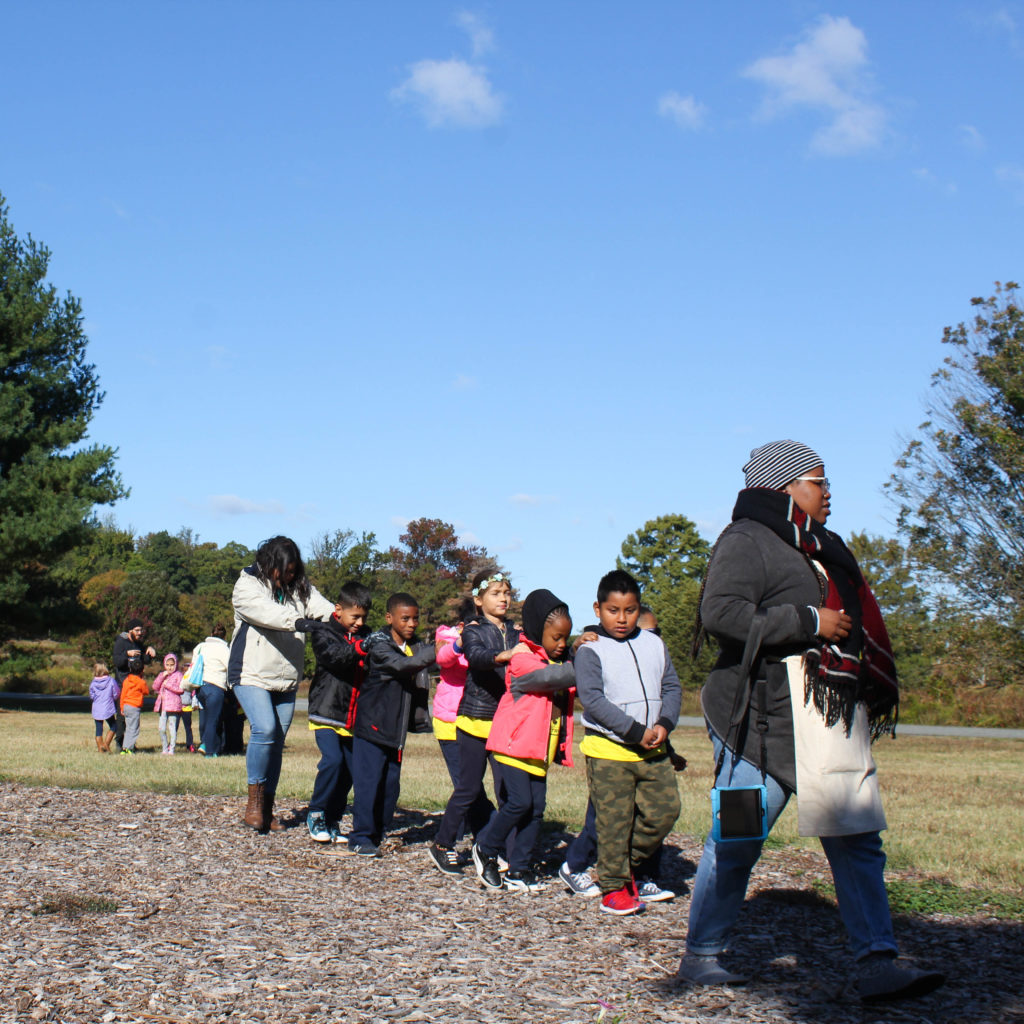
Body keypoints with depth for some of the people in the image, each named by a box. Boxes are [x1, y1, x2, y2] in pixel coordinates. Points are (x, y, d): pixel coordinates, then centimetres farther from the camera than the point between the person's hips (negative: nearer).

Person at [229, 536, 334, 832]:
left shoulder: (300, 588, 9)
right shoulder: (248, 585, -6)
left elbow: (320, 606, -8)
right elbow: (265, 611, -25)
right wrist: (296, 621, -40)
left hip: (286, 679, 5)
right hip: (251, 674, -5)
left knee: (277, 742, 7)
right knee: (264, 729, -22)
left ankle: (267, 810, 16)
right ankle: (254, 799, -8)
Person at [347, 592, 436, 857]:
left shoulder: (414, 646, 11)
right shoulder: (379, 646, -13)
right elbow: (402, 665, -28)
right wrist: (435, 651, -40)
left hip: (396, 729, 7)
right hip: (372, 725, -7)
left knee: (391, 784, 9)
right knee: (368, 783, -7)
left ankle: (378, 833, 21)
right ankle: (360, 838, 2)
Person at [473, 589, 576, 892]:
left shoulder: (557, 660, 16)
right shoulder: (522, 660, -13)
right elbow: (551, 676, -28)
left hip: (539, 749, 8)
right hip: (514, 743, -8)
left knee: (536, 808, 3)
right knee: (520, 802, -13)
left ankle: (518, 868, 11)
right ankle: (485, 849, 8)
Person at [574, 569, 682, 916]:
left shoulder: (654, 645, 10)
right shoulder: (590, 650, -6)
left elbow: (671, 687, 11)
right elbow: (592, 698, -15)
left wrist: (664, 724, -8)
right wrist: (635, 731, -18)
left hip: (652, 750, 5)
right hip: (608, 750, -5)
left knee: (665, 809, 2)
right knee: (614, 820, -2)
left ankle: (628, 862, 23)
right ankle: (614, 886, 12)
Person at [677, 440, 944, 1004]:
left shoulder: (823, 548, 22)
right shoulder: (746, 540, -6)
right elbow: (720, 612, -21)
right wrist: (809, 622, -17)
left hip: (832, 723, 8)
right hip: (765, 719, -8)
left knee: (857, 837, 0)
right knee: (736, 840, 0)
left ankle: (877, 965, -1)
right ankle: (700, 954, 15)